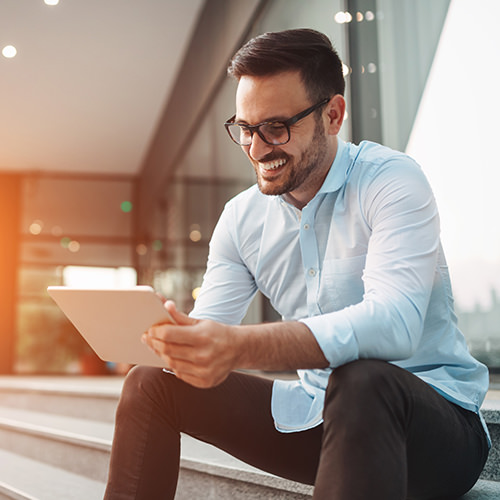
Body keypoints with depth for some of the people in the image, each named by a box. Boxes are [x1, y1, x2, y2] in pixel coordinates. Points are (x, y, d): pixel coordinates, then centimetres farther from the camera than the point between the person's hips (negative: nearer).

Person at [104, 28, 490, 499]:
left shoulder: (391, 181, -14)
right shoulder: (241, 218, 5)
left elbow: (395, 322, -31)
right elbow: (208, 331, 1)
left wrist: (242, 346, -44)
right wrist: (163, 335, -23)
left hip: (432, 413, -5)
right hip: (314, 414, 6)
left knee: (360, 380, -40)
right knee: (150, 384, -3)